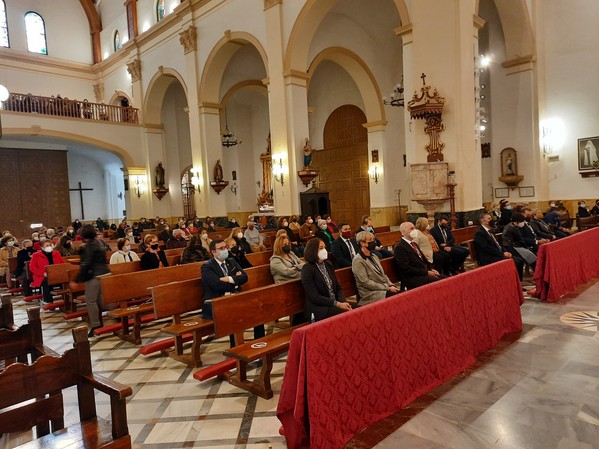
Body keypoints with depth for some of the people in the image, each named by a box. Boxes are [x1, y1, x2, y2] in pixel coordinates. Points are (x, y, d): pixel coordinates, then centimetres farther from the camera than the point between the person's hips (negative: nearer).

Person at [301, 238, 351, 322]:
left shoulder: (328, 265, 14)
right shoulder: (307, 269, -9)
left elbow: (338, 287, 14)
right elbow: (315, 297, -14)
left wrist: (343, 302, -6)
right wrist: (338, 304, -19)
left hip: (335, 304, 7)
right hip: (318, 309, -7)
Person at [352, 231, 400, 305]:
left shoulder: (374, 256, 16)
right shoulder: (358, 261, -9)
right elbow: (365, 282, -15)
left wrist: (391, 285, 0)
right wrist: (387, 288, -15)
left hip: (385, 288, 8)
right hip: (371, 294, -8)